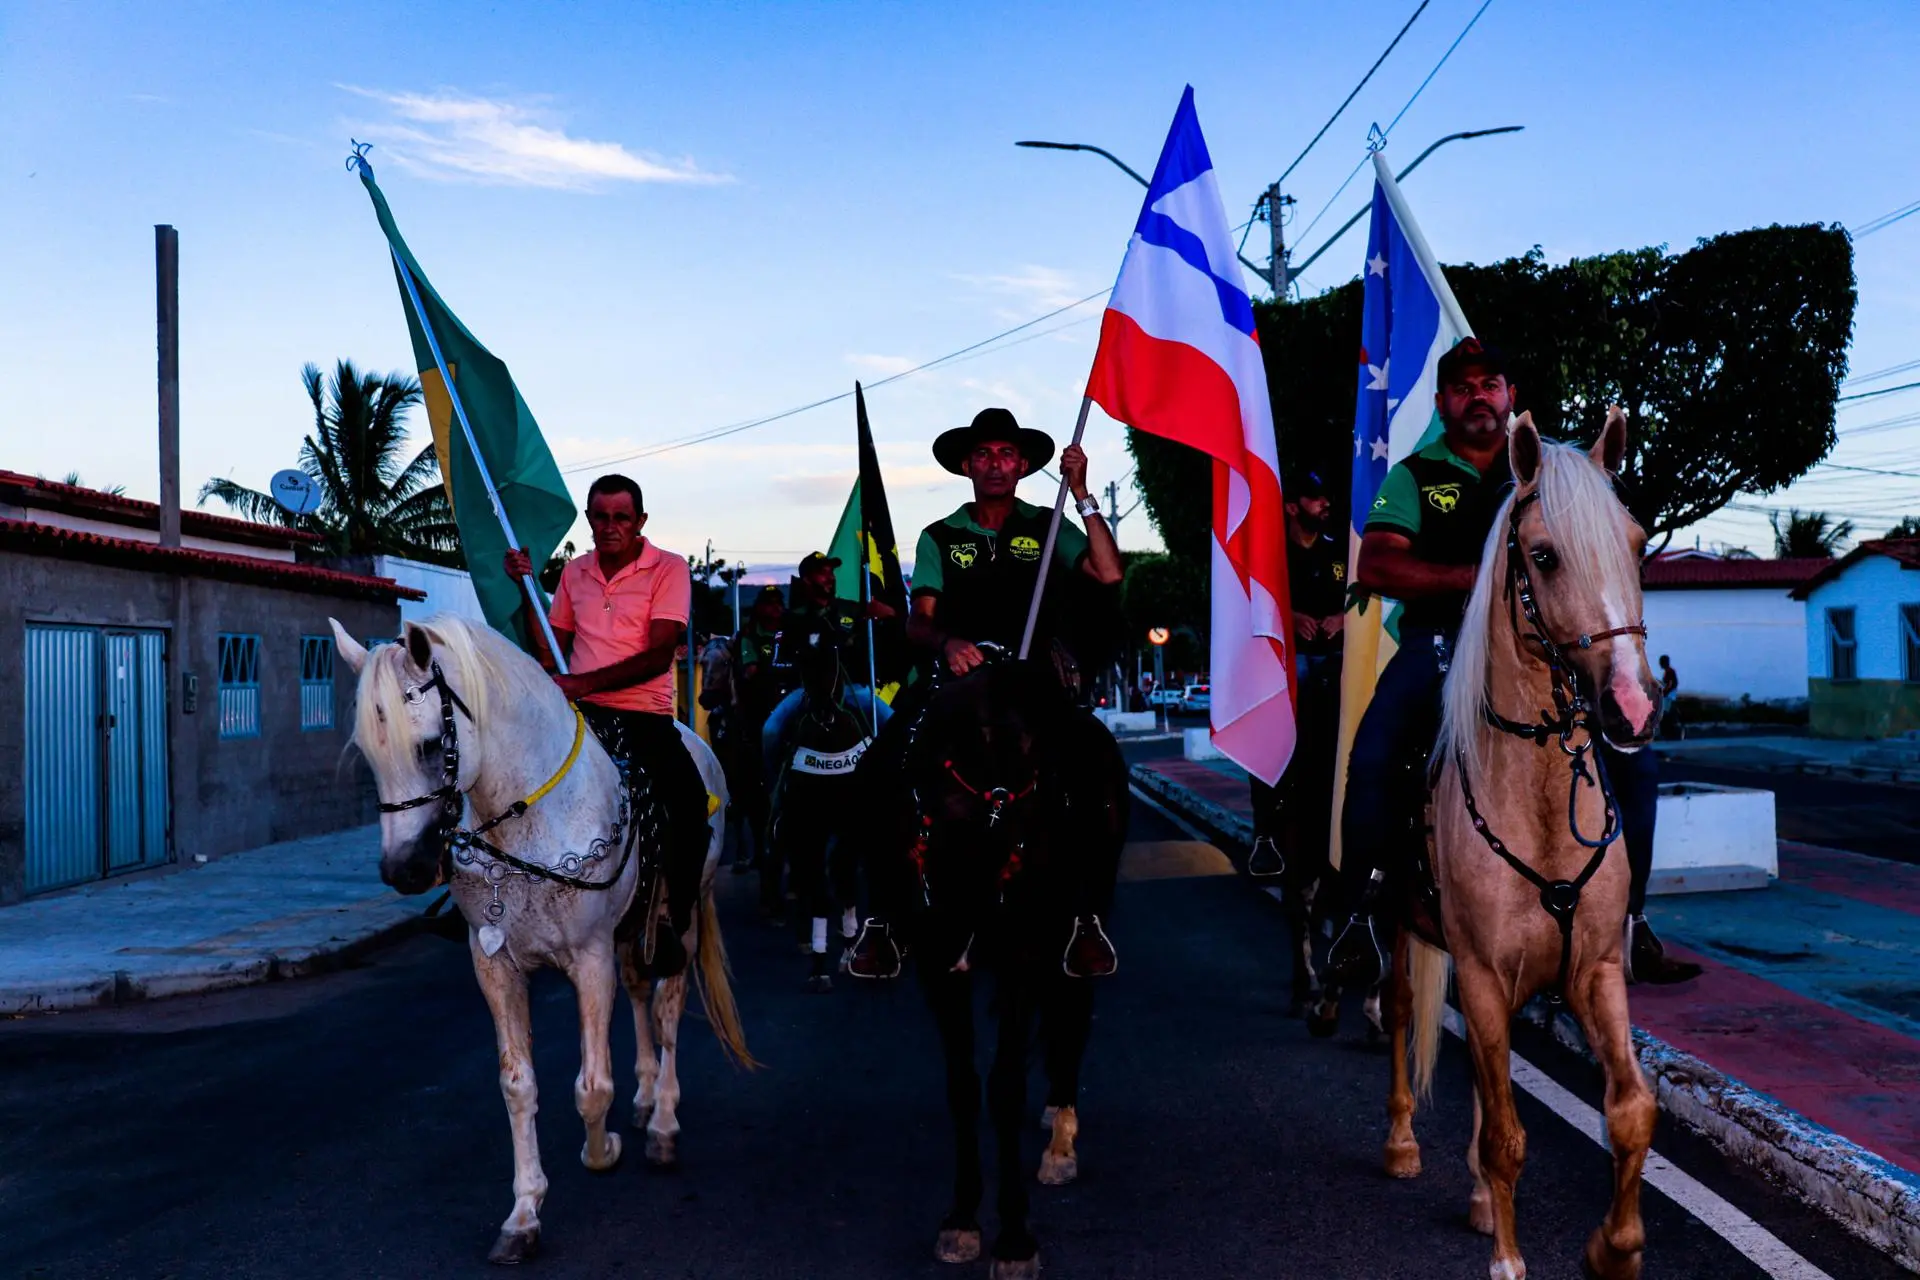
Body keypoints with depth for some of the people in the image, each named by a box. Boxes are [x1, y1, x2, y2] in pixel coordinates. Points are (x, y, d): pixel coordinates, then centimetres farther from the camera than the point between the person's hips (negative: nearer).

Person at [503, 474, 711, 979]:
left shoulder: (669, 569, -3)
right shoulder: (574, 572, 13)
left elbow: (658, 655, -14)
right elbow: (549, 654, 15)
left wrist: (583, 683, -23)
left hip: (644, 716, -4)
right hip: (579, 711, 5)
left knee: (689, 804, -27)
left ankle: (671, 922, -6)